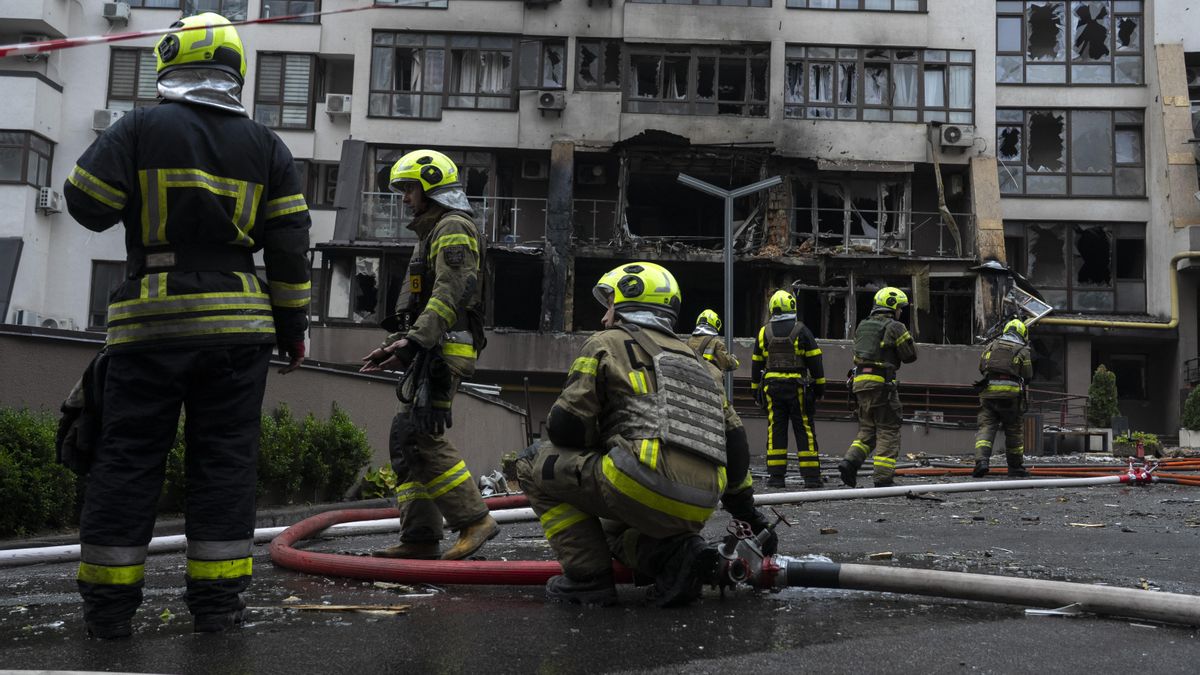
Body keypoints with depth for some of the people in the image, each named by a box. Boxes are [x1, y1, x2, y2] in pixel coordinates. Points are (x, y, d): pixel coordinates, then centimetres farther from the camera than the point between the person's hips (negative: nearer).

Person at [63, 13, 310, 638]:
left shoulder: (141, 127, -1)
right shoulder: (265, 146, 7)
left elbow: (87, 204, -1)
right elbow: (290, 246, 5)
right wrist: (292, 326, 11)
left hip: (150, 323, -1)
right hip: (238, 324, 2)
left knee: (127, 455, 6)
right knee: (224, 458, 7)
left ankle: (109, 600, 9)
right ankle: (216, 598, 9)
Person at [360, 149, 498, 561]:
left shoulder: (454, 229, -7)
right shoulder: (434, 233, 27)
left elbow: (451, 295, -21)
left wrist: (414, 339, -28)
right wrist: (397, 348, 25)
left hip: (443, 350, -11)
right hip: (429, 353, 11)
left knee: (421, 436, -17)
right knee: (406, 440, 6)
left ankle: (474, 520, -12)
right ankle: (419, 538, 7)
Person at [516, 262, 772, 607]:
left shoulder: (606, 344, 8)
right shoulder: (698, 362, 26)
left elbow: (565, 427, 2)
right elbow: (734, 442, 26)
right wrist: (748, 511, 35)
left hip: (644, 488, -7)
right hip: (698, 511, 7)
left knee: (536, 462, 11)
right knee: (615, 530, 35)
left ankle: (588, 578, 3)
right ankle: (676, 551, 5)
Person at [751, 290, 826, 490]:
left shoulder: (764, 332, 6)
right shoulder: (801, 330, -3)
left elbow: (756, 363, 11)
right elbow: (815, 361, -2)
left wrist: (756, 390, 18)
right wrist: (819, 386, 6)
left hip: (772, 387, 2)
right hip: (797, 388, -2)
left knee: (775, 430, 4)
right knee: (804, 430, 1)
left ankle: (776, 475, 2)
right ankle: (811, 476, 0)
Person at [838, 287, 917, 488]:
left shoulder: (862, 326, 16)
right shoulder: (895, 327, -5)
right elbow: (910, 356, 0)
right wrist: (908, 337, 18)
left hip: (860, 381, 7)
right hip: (882, 383, -7)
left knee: (867, 429, 15)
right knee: (888, 432, 0)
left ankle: (850, 461, -6)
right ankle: (883, 478, -3)